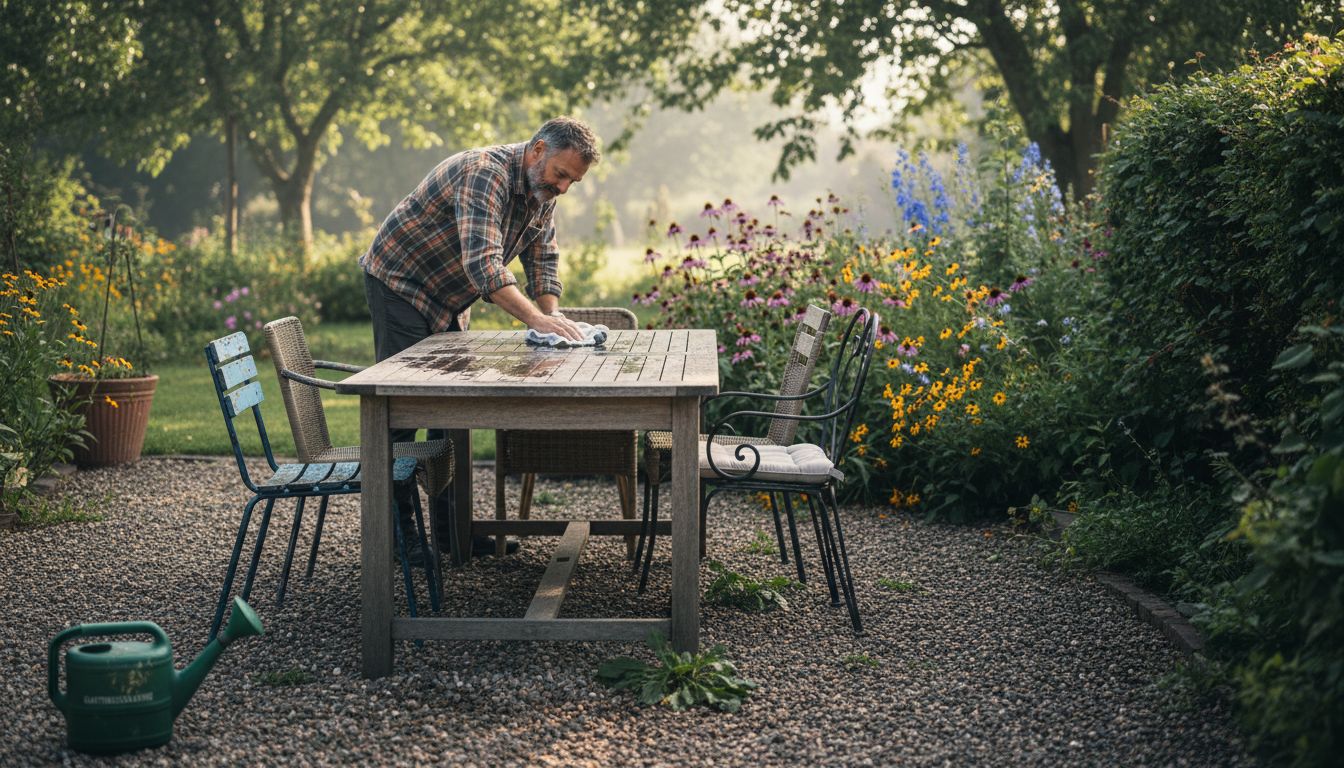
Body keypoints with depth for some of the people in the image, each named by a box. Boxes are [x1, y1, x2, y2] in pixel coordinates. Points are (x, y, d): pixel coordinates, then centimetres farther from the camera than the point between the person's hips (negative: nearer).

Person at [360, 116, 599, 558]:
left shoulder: (543, 194, -1)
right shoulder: (485, 174, -31)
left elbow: (543, 261, 4)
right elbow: (482, 263, -42)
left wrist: (553, 317, -15)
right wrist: (536, 319, -49)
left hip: (448, 300, 9)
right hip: (399, 284, -9)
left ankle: (451, 525, 13)